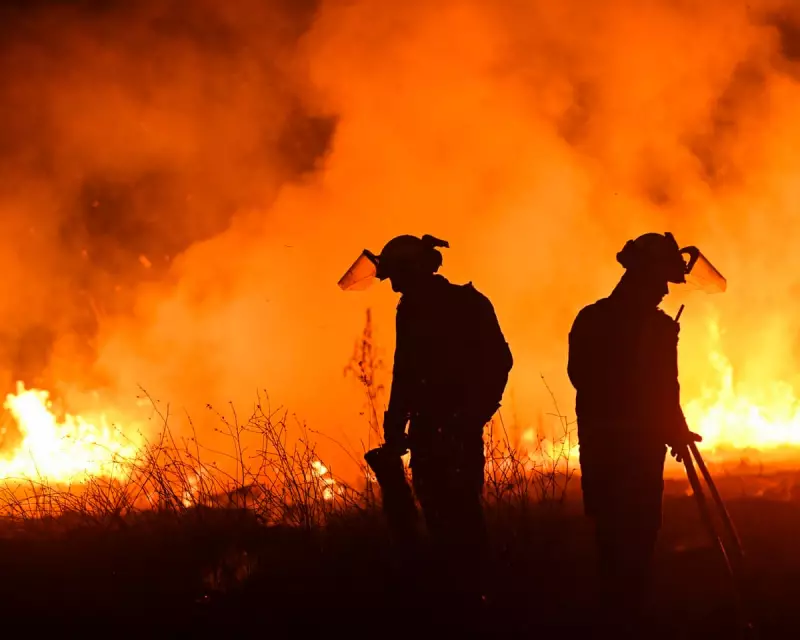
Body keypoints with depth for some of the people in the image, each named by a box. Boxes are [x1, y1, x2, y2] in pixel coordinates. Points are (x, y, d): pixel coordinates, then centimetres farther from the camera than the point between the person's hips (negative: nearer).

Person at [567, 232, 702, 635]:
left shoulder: (660, 327, 11)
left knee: (640, 532, 1)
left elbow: (665, 388, 16)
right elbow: (585, 381, -12)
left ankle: (633, 614, 7)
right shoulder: (593, 322, -4)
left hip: (645, 444, 5)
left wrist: (675, 429, -1)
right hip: (606, 445, -4)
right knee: (615, 532, -8)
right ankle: (619, 615, -5)